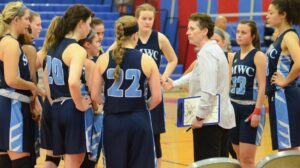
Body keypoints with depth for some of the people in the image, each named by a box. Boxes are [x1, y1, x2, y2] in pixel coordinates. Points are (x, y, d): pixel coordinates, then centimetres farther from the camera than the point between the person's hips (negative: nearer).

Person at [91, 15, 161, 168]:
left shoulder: (103, 59, -2)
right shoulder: (146, 60, -4)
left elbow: (95, 96, -1)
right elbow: (157, 97, -3)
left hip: (113, 121, 1)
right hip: (139, 121, -1)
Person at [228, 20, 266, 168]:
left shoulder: (258, 56, -7)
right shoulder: (233, 57, 11)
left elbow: (262, 86, -12)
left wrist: (257, 111, -19)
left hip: (250, 108, -6)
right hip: (234, 107, 6)